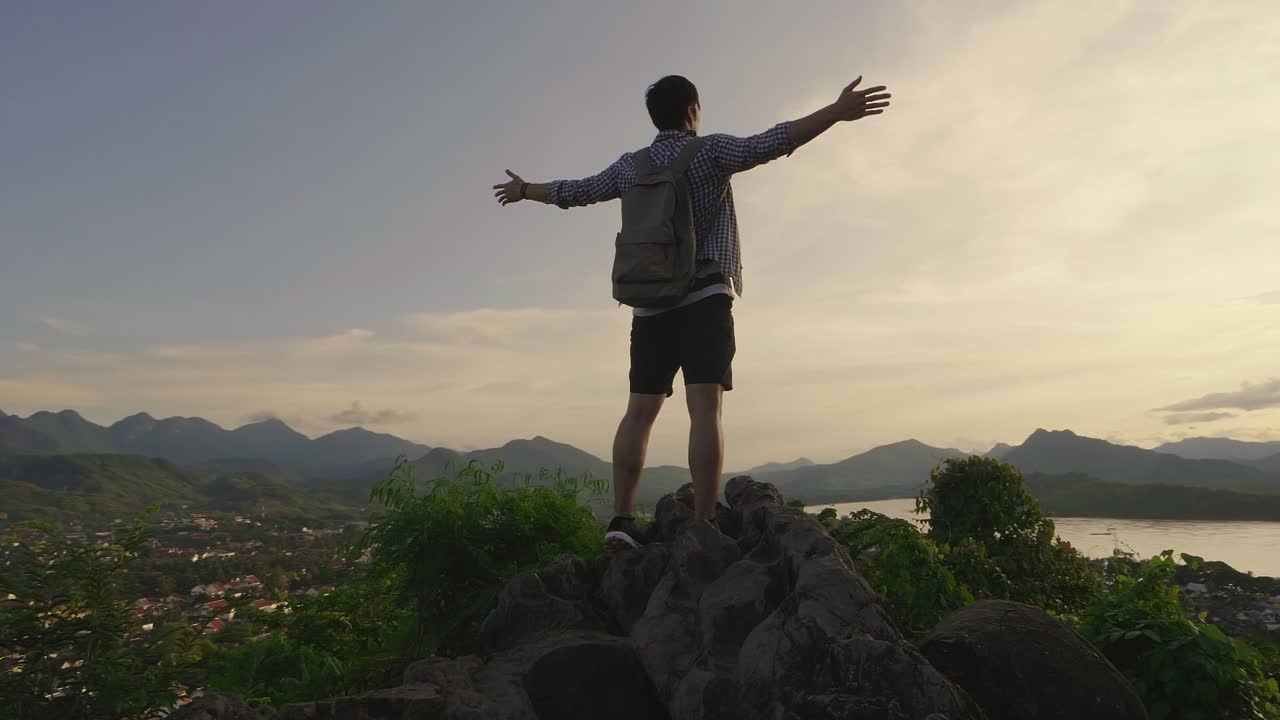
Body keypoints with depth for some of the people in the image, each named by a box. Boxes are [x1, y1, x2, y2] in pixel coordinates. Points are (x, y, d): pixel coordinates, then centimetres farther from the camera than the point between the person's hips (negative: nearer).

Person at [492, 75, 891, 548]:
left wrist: (524, 190, 43)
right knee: (704, 408, -10)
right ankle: (703, 523, -13)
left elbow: (573, 192, 25)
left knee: (639, 411, 6)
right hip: (704, 299, -4)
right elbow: (766, 145, -14)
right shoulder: (710, 151, 2)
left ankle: (622, 518, 5)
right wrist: (836, 112, -16)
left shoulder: (630, 167, 15)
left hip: (650, 304, 5)